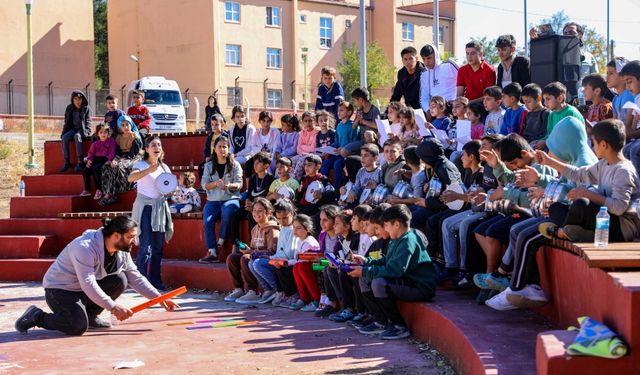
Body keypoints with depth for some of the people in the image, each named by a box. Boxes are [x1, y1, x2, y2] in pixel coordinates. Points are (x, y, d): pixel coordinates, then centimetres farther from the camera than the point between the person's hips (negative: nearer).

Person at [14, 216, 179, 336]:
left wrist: (158, 297, -8)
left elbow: (135, 278, 2)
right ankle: (36, 316, -5)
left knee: (120, 280, -13)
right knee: (79, 326, -29)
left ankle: (91, 316, 3)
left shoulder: (122, 251, -3)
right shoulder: (85, 247, -29)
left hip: (85, 289, 8)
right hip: (59, 289, -8)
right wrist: (113, 307, -36)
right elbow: (88, 285, -35)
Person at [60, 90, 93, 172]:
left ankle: (80, 162, -40)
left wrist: (84, 132, -18)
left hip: (83, 130, -4)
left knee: (77, 136, -37)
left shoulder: (86, 108, -1)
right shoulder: (69, 108, 11)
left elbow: (88, 122, -5)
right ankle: (66, 162, -26)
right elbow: (67, 122, 16)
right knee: (64, 138, -27)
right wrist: (64, 131, 3)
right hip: (73, 129, 4)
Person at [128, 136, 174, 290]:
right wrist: (149, 170, -40)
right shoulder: (141, 164, -5)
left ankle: (155, 281, 15)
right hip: (145, 207, -6)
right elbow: (131, 178, -25)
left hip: (160, 207, 6)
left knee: (158, 248, 8)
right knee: (145, 247, -12)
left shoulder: (164, 167, 14)